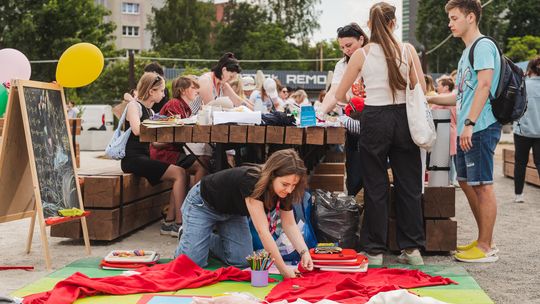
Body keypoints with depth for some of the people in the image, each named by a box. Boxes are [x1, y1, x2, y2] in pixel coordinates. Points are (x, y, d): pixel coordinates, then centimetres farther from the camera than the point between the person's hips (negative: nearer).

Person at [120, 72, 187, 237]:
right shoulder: (134, 105, -3)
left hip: (144, 158, 8)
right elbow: (137, 130, -23)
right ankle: (179, 223, -19)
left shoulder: (150, 111, 21)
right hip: (132, 157, -8)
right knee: (179, 173, -20)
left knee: (180, 173, -9)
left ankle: (169, 222, -10)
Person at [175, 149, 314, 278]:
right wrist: (283, 270, -42)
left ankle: (208, 240, 18)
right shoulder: (251, 181, -42)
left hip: (233, 212, 6)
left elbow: (290, 224, -9)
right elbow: (262, 230, -42)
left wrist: (304, 252, -26)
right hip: (202, 204, -6)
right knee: (192, 261, -16)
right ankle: (186, 235, 17)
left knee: (241, 261, -9)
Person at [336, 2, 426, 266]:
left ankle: (374, 250, 10)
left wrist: (351, 101, 26)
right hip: (404, 117, 1)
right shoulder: (408, 50, 0)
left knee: (376, 186, 6)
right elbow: (421, 90, 1)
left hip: (374, 119, -1)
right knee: (409, 184, 9)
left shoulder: (361, 54, -1)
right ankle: (412, 248, 14)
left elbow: (340, 95, 5)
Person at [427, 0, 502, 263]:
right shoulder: (467, 52, 21)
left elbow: (484, 85, -20)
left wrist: (469, 123, -25)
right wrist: (429, 99, 22)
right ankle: (483, 240, 23)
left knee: (482, 185, -6)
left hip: (481, 128, -10)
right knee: (467, 182, 13)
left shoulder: (483, 46, -8)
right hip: (468, 131, 10)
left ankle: (486, 247, 0)